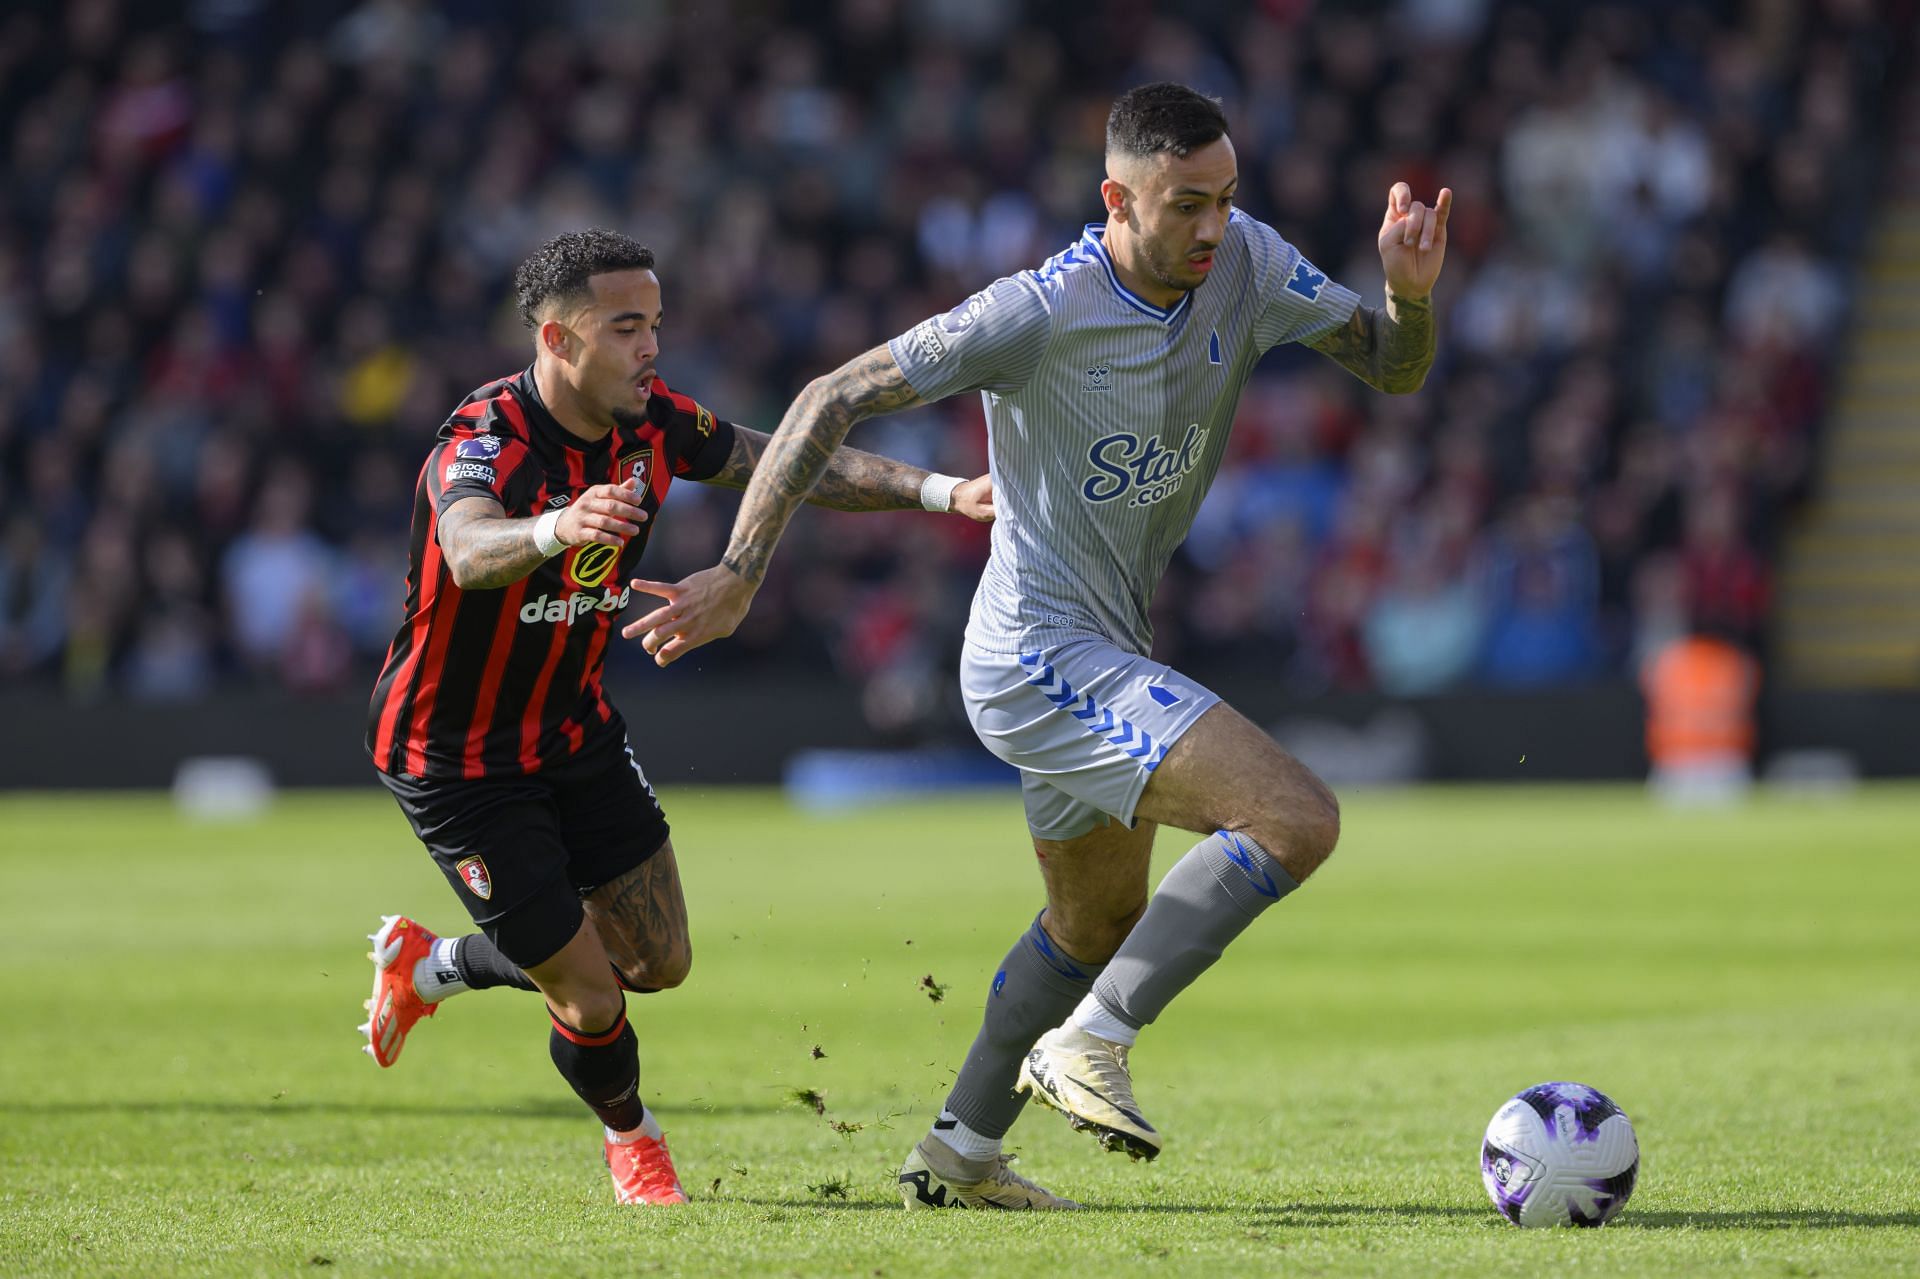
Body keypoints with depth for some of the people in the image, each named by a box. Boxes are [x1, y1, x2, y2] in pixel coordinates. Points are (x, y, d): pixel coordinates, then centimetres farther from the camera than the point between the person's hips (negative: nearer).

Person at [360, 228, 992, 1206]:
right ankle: (629, 1136, 30)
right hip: (456, 758, -7)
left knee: (659, 963, 12)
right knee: (592, 996, -5)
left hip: (574, 730, 7)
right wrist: (559, 527, -74)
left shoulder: (651, 420, -8)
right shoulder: (482, 443, -30)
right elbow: (471, 552, -52)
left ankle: (428, 966, 35)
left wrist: (939, 492, -7)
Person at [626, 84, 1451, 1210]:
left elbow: (1395, 368, 3)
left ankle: (961, 1154, 39)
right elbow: (835, 400, -18)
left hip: (1104, 653, 9)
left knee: (1099, 923, 26)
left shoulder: (1247, 262, -4)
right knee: (1299, 823, -21)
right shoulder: (1039, 314, -23)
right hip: (1044, 661, -9)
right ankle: (1089, 1045, -12)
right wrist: (741, 571, -23)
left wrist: (1411, 292, -21)